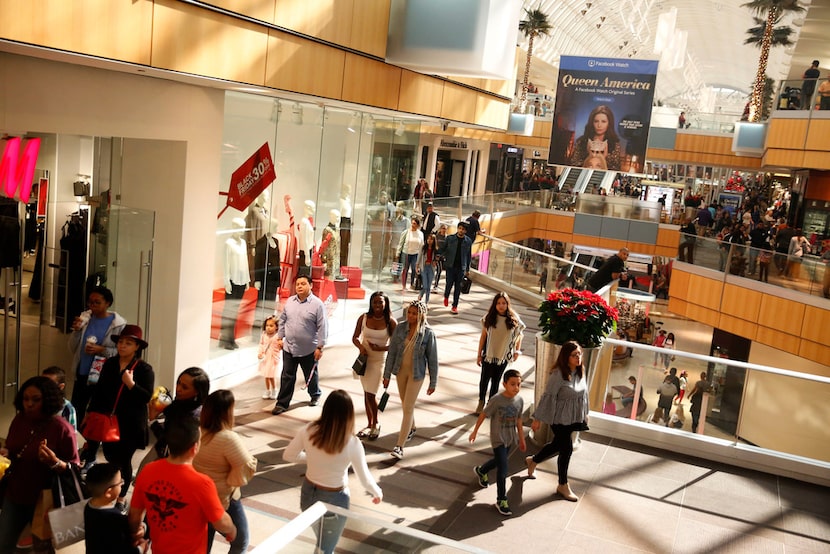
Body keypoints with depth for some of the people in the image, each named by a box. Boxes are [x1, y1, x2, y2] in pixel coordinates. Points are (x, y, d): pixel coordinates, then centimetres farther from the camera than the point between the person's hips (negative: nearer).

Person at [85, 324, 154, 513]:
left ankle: (121, 498, 22)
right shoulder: (109, 364, 5)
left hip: (131, 424, -5)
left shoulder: (144, 369, -11)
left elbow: (147, 397, -17)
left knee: (123, 460, 3)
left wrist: (131, 384, -30)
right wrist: (91, 414, 8)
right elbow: (99, 391, 10)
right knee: (110, 456, 13)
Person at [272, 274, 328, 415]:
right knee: (287, 377, 5)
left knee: (311, 375, 16)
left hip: (308, 350, -3)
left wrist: (320, 347, -14)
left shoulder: (317, 304, -12)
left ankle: (315, 395, 41)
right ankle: (282, 403, 13)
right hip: (289, 347, 3)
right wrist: (280, 338, 9)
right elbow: (282, 320, 13)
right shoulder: (289, 301, 3)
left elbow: (322, 327, -12)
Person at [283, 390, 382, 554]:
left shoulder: (309, 431, -18)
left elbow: (288, 456, -3)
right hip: (334, 499, -4)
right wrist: (378, 492, 8)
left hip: (308, 493, 4)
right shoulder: (352, 444, -25)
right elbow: (365, 479, -13)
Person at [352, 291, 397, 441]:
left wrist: (380, 348, -18)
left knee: (371, 394, -6)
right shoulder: (364, 318, -3)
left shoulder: (391, 322, -10)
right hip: (364, 359, 3)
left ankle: (376, 424, 17)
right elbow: (355, 337, 3)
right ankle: (370, 425, 26)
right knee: (366, 393, 12)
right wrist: (360, 347, -16)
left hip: (379, 361, -3)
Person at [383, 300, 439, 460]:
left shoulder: (428, 333, -16)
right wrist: (387, 374, -1)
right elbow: (392, 352, -3)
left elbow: (432, 359, -9)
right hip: (400, 370, 4)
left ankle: (399, 446, -1)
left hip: (416, 374, -4)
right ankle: (411, 428, 48)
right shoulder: (400, 328, -10)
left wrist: (433, 383, -5)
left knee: (408, 408, -5)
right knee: (405, 403, 21)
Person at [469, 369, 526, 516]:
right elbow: (483, 415, -10)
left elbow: (518, 420, 7)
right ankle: (501, 501, 1)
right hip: (498, 439, -6)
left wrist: (521, 439, 13)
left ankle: (480, 471, 55)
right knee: (503, 468, -9)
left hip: (510, 439, 6)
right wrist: (475, 431, -3)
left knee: (499, 460, 25)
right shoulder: (496, 400, -22)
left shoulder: (519, 400, -6)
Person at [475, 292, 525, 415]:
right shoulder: (489, 318, -9)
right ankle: (481, 402, 29)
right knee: (484, 379, 9)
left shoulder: (514, 319, -9)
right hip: (488, 354, 0)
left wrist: (517, 350, -1)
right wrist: (479, 355, -1)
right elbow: (483, 336, -3)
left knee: (496, 381, 13)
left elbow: (519, 334, 6)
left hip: (503, 356, 0)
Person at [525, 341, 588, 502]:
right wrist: (538, 419, -16)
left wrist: (585, 413, 19)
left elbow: (584, 393, 11)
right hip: (559, 418, -7)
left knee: (558, 444, 20)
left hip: (574, 418, 7)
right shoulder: (558, 374, -24)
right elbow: (548, 397, -20)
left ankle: (532, 461, 45)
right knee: (566, 449, 0)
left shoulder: (581, 372, -2)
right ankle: (563, 485, 20)